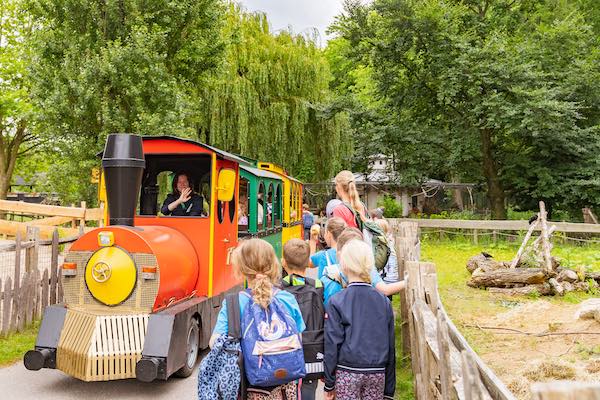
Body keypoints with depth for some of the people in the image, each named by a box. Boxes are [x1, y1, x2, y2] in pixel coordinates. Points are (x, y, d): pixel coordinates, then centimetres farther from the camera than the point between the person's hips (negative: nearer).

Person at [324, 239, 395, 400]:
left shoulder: (336, 302, -10)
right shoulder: (384, 302, 1)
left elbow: (332, 344, -9)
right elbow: (390, 345, 5)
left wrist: (329, 384, 0)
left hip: (347, 373, -3)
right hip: (377, 373, 3)